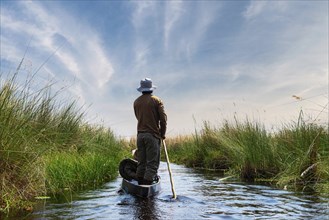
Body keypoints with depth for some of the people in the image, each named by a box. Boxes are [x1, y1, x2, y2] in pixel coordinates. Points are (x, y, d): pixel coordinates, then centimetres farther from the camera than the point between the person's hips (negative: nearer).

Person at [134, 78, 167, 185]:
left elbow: (138, 117, 13)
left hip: (140, 134, 5)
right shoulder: (157, 100, -4)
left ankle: (140, 183, 17)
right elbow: (163, 118, -8)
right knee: (152, 163, -2)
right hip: (153, 135, -5)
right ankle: (147, 184, -7)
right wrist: (162, 134, 4)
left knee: (141, 162, 13)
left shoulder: (136, 102, 10)